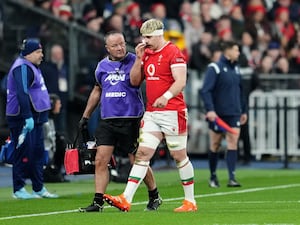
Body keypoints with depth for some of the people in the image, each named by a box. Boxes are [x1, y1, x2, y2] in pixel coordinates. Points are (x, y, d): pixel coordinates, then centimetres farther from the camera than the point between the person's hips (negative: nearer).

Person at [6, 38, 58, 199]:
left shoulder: (31, 67, 20)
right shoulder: (22, 68, -14)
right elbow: (22, 94, -24)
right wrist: (27, 117, -28)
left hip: (34, 117, 10)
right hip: (22, 118, -10)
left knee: (38, 152, 11)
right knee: (24, 153, -8)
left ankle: (39, 188, 17)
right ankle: (18, 190, -3)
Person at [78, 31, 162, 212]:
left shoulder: (134, 61, -2)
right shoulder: (102, 66, 11)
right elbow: (97, 90, 23)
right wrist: (86, 116, 25)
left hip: (131, 120, -4)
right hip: (107, 121, 4)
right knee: (101, 161, -5)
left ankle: (155, 197, 23)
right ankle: (98, 202, -2)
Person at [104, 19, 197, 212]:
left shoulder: (173, 53, -10)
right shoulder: (146, 53, 13)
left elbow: (181, 81, -19)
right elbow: (135, 82, 16)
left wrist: (166, 96, -35)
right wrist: (139, 59, 3)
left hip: (172, 112, -7)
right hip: (151, 113, 7)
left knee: (179, 156, 2)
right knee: (142, 153, -1)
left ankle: (190, 201, 13)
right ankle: (126, 199, -8)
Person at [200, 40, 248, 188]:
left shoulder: (235, 69, 13)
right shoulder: (214, 68, -9)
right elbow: (205, 91, -16)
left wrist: (243, 110, 21)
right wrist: (209, 110, -26)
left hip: (234, 114, 5)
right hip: (218, 114, -5)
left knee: (233, 143, -7)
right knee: (215, 145, 6)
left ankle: (232, 178, -10)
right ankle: (213, 177, 21)